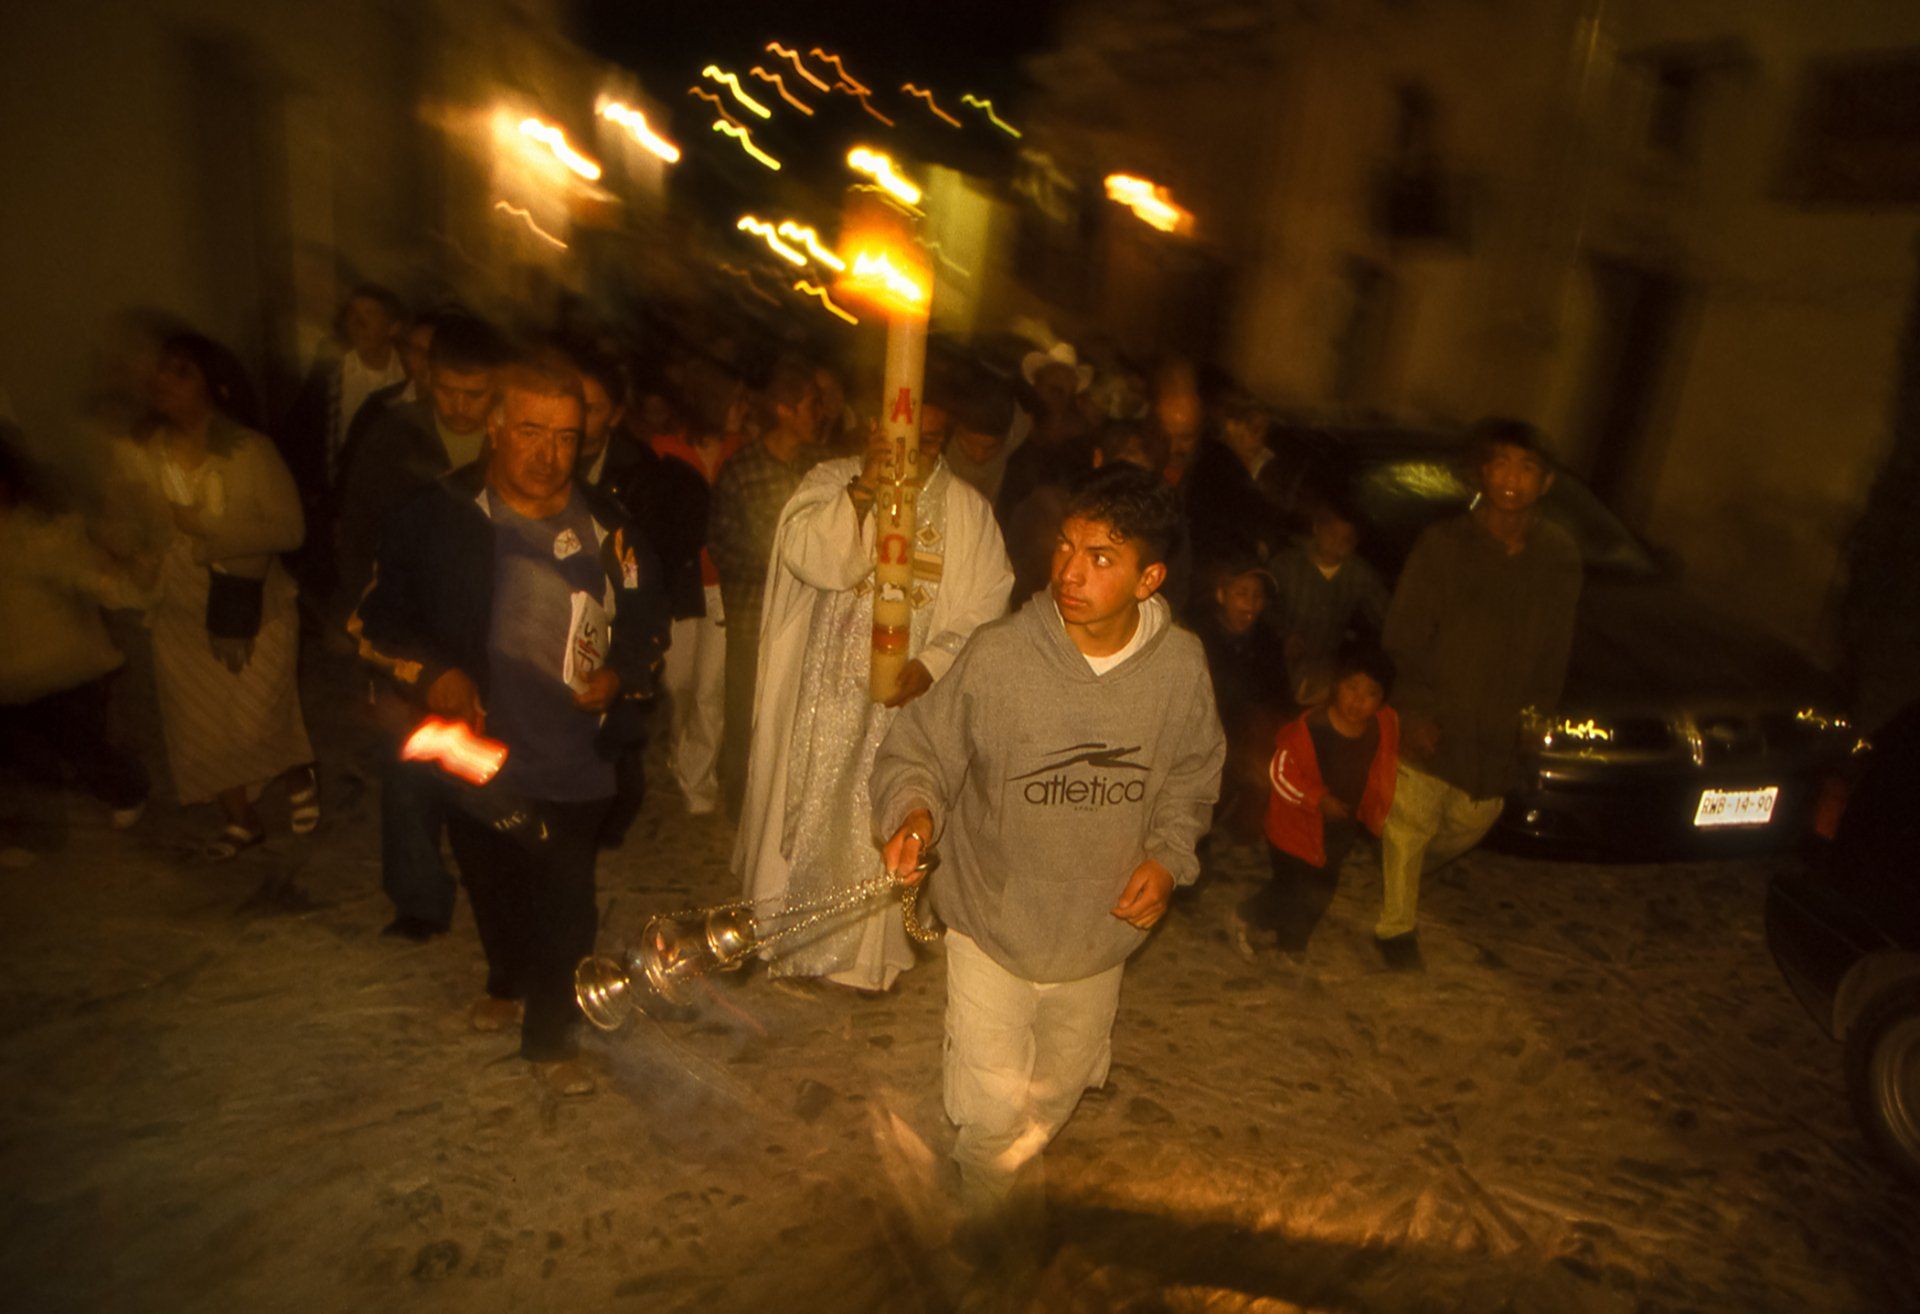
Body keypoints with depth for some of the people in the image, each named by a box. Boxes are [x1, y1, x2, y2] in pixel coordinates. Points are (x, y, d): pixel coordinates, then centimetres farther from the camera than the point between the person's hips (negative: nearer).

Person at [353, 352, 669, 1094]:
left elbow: (649, 629, 7)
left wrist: (620, 676, -11)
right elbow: (376, 618, 0)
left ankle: (551, 1036, 28)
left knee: (565, 906, 3)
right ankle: (508, 983, 53)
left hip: (572, 762, -1)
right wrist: (430, 674, -15)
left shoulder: (605, 531, -5)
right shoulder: (439, 517, -8)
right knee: (493, 887, 21)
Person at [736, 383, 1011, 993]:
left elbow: (983, 610, -2)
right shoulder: (832, 480, -3)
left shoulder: (968, 509, -1)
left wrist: (932, 665, -17)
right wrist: (863, 489, -32)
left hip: (909, 697, 0)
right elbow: (809, 558, -20)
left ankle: (870, 951, 32)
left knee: (883, 826, 10)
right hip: (824, 697, 0)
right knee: (807, 811, 12)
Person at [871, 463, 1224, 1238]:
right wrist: (914, 812, -31)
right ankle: (984, 1227, 43)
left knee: (1062, 1086, 26)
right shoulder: (998, 656, -23)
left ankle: (1008, 1165, 61)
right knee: (992, 1113, 8)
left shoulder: (1180, 666, -13)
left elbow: (1191, 779, 4)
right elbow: (918, 752, -11)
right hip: (993, 922, -3)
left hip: (1100, 929, 4)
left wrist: (1167, 855, -11)